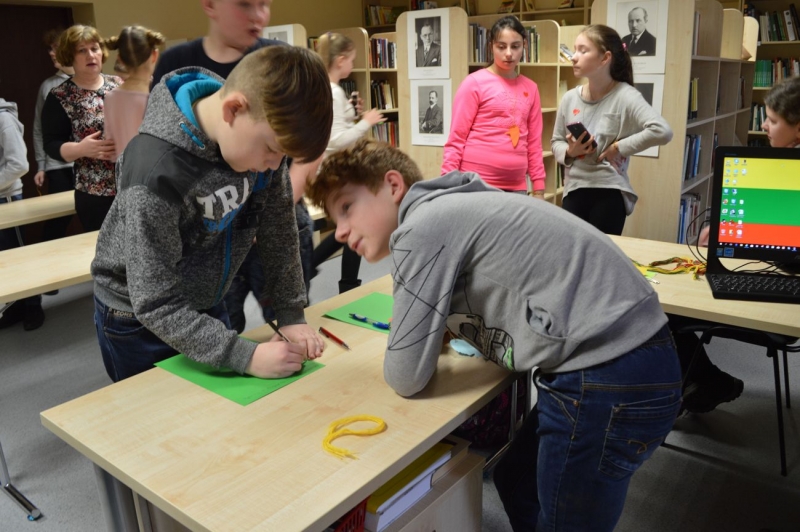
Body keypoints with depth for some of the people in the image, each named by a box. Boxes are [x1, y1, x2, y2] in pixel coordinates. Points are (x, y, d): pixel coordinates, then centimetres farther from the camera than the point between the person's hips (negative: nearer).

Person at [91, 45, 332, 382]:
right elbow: (156, 304, -30)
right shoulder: (157, 171, -34)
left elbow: (278, 229, -6)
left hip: (207, 306, 6)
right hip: (138, 320, -5)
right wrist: (246, 357, -33)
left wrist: (291, 315, -9)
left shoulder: (260, 133, -16)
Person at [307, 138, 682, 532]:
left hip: (610, 382, -9)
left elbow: (407, 378, -9)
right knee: (517, 484, 25)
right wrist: (434, 330, 11)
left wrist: (409, 341, 12)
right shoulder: (448, 212, 14)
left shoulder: (421, 227, -13)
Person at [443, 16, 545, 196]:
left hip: (516, 187, 5)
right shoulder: (475, 83, -3)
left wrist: (539, 190, 9)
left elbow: (534, 143, 12)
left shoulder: (530, 88, 11)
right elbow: (456, 139, -5)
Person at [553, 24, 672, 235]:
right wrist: (569, 152, -9)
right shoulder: (570, 98, 3)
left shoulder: (624, 96, -10)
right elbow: (556, 142, 12)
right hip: (574, 190, 4)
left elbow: (662, 131, -21)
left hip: (610, 192, -4)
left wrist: (619, 147, -16)